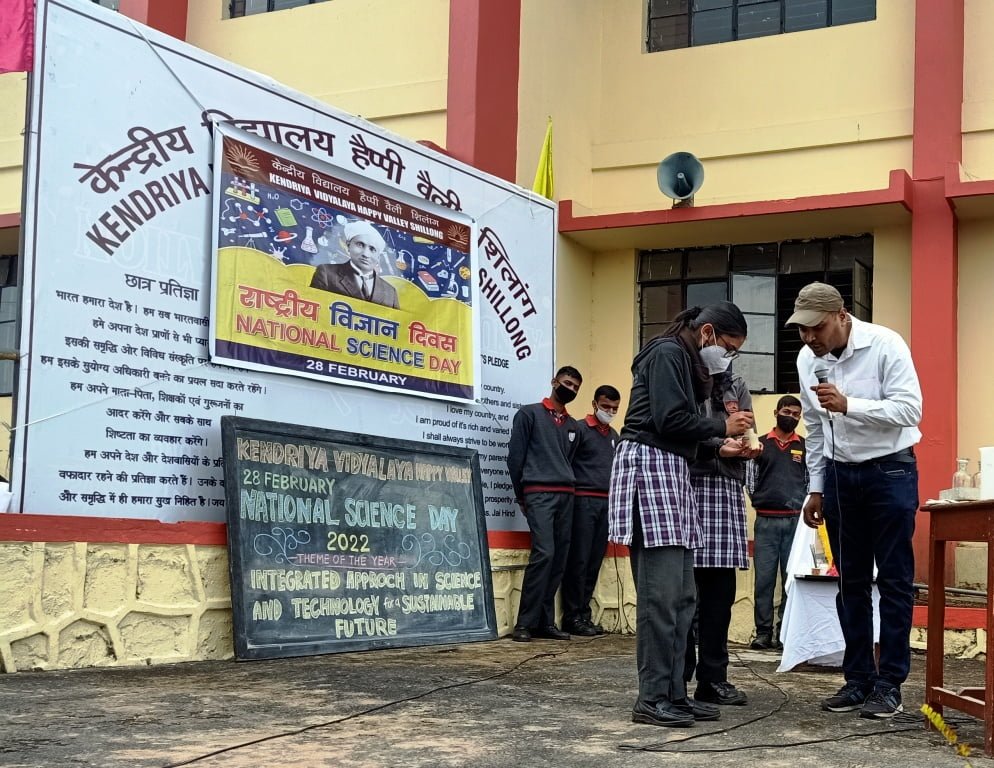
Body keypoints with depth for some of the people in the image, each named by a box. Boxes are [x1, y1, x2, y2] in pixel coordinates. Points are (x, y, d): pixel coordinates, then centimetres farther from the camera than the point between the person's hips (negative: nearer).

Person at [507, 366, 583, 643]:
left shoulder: (574, 427, 20)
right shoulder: (529, 414, 4)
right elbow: (515, 456, 2)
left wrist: (567, 489, 12)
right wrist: (521, 496, 3)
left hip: (566, 495, 6)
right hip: (539, 493, -6)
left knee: (559, 559, 1)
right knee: (544, 553, -18)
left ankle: (545, 622, 7)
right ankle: (525, 622, -14)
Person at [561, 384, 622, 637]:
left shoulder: (614, 436, 19)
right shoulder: (580, 429, -1)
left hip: (606, 503, 6)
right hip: (583, 500, -6)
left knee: (595, 562, 6)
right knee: (579, 560, -5)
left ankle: (584, 614, 12)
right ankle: (572, 616, -1)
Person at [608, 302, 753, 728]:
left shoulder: (687, 362, 25)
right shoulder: (668, 353, -5)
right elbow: (669, 421, -15)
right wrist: (723, 426, -3)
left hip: (671, 472, 10)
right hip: (648, 465, -10)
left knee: (682, 596, 7)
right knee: (661, 593, -12)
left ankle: (673, 692, 11)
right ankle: (651, 699, -9)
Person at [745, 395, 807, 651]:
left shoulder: (805, 447, 10)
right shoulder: (760, 444, 9)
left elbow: (811, 480, 6)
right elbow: (750, 478, 6)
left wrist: (803, 507, -4)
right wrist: (757, 501, -6)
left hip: (795, 521, 0)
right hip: (766, 521, 0)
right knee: (764, 579, 0)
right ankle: (763, 632, 3)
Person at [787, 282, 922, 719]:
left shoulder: (885, 346, -16)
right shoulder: (807, 360, 1)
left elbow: (910, 409, -22)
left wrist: (848, 405, -32)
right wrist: (816, 488, 12)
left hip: (889, 471, -5)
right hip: (839, 474, 5)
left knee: (894, 581, -1)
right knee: (850, 582, 9)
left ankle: (889, 684, 4)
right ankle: (858, 679, 17)